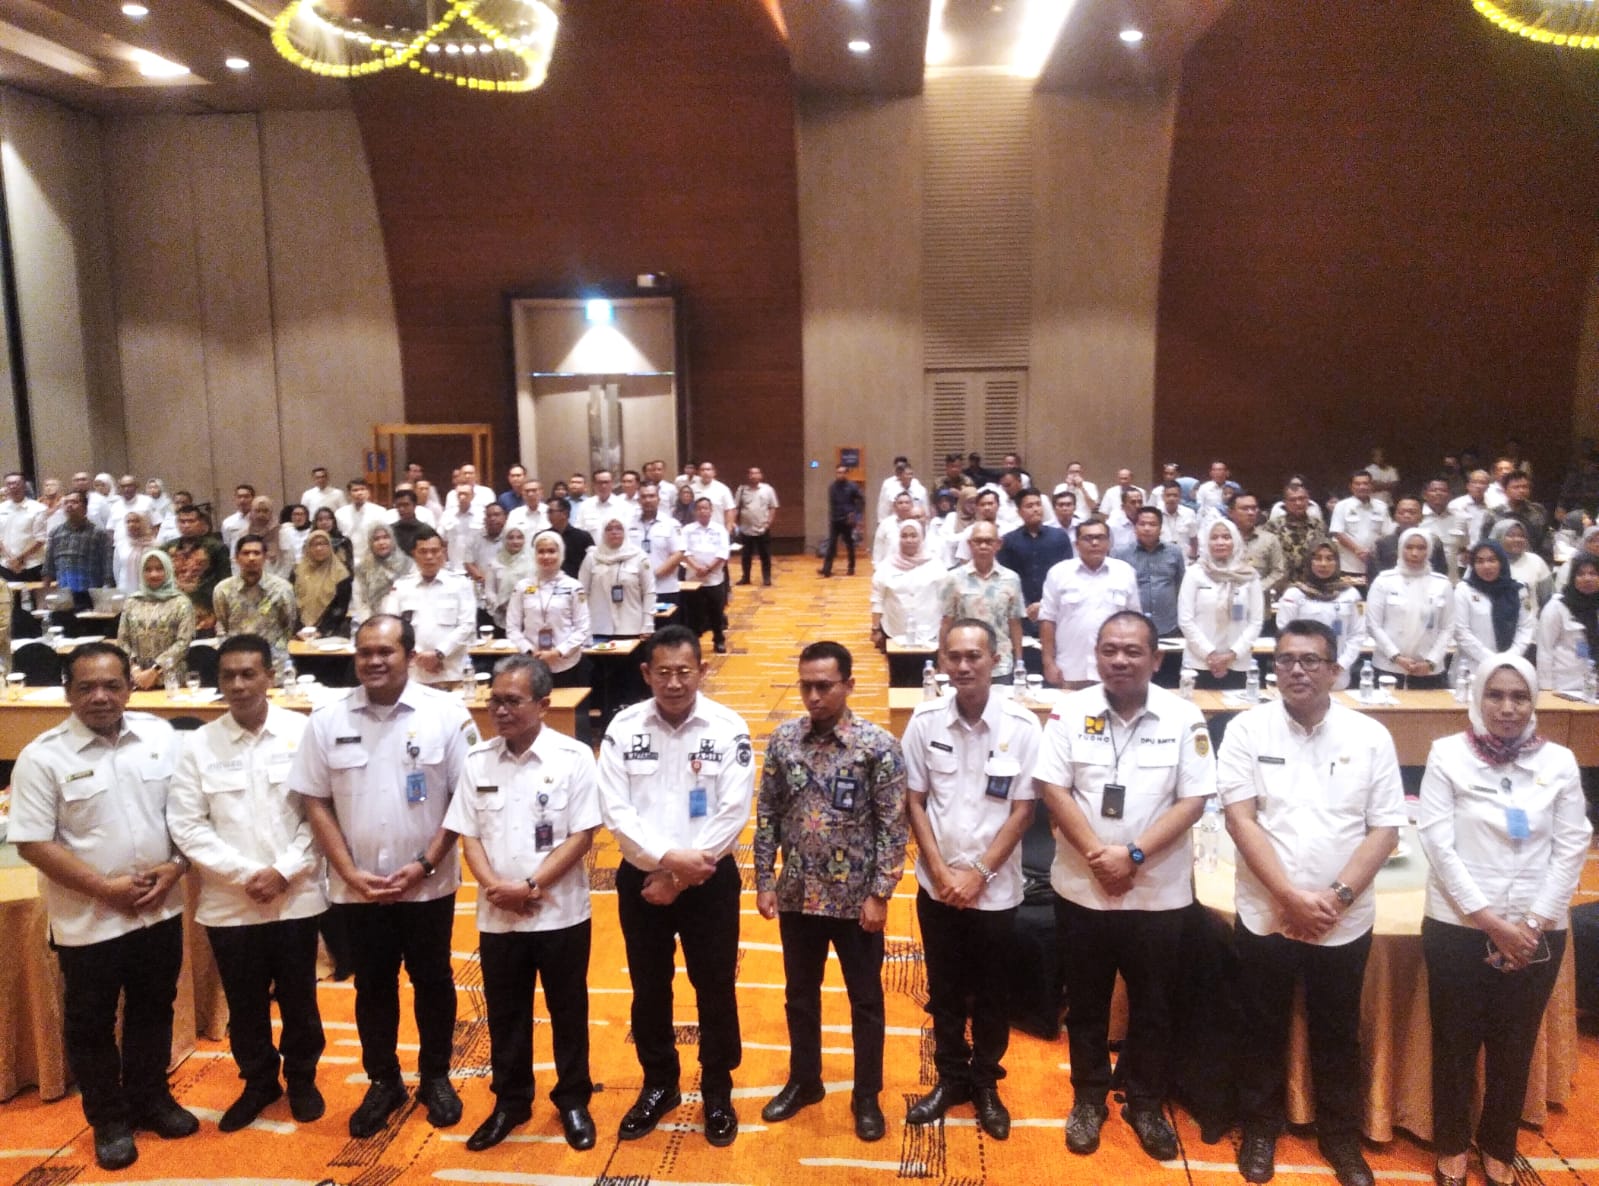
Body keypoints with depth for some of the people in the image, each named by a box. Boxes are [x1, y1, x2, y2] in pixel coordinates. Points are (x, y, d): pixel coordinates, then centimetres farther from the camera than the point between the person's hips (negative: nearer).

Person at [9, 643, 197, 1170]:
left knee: (153, 1011, 18)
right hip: (88, 920, -3)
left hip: (161, 909, 3)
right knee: (91, 1024, 13)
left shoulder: (160, 736, -3)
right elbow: (32, 844, -13)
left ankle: (150, 1098, 38)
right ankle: (109, 1119, 31)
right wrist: (104, 888, -17)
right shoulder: (42, 756, -13)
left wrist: (173, 868, -10)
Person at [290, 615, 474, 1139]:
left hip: (428, 885, -1)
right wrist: (351, 873, -7)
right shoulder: (327, 720, -3)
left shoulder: (446, 714, -10)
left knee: (433, 981, 13)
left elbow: (466, 797, -7)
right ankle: (383, 1081, 34)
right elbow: (316, 803, 1)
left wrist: (425, 864, -12)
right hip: (357, 889, 2)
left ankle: (436, 1078, 33)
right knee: (373, 986, 15)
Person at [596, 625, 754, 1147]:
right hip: (641, 877, 2)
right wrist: (667, 857, -20)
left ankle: (717, 1092, 30)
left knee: (715, 989, 10)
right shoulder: (623, 727, -6)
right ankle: (658, 1085, 36)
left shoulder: (729, 728, -10)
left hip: (709, 879, -1)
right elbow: (615, 810, -9)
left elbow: (733, 813, -12)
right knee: (649, 989, 15)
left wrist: (681, 875, -13)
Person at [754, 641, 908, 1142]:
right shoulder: (783, 740, -3)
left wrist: (879, 894, -12)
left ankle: (867, 1097, 30)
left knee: (865, 1000, 12)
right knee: (799, 994, 18)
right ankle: (803, 1082, 38)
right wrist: (764, 881, 1)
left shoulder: (879, 745, -13)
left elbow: (893, 827, -10)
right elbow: (767, 815, 3)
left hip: (855, 897, -3)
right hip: (797, 894, 3)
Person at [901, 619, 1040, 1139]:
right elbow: (914, 802, -1)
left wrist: (979, 873, -10)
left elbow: (1023, 810, -8)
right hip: (936, 884, 1)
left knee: (992, 994, 14)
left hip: (996, 889, -1)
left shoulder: (1022, 725, -13)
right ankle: (950, 1076, 35)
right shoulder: (925, 720, -8)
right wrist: (941, 871, -7)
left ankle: (985, 1082, 33)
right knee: (944, 990, 16)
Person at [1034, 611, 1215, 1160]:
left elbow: (1193, 800, -8)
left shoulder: (1185, 718, -6)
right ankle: (1088, 1099, 33)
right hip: (1081, 889, 0)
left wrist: (1133, 854, -16)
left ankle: (1146, 1104, 33)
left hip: (1159, 893, 0)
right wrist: (1097, 855, -16)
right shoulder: (1070, 711, -5)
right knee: (1086, 1003, 14)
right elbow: (1053, 788, -8)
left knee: (1153, 1007, 14)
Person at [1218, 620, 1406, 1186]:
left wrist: (1337, 896, -13)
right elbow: (1240, 820, -10)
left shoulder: (1371, 736, -2)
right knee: (1263, 1029, 13)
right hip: (1266, 916, -1)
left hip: (1345, 922, 1)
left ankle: (1340, 1135, 35)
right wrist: (1291, 896, -16)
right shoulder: (1247, 729, -6)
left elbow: (1385, 829, -3)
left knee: (1337, 1034, 16)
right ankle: (1259, 1127, 32)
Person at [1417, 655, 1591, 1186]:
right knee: (1455, 1042, 10)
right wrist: (1491, 922, -13)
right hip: (1458, 927, -2)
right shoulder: (1447, 755, -7)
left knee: (1515, 1045, 15)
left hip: (1538, 933, 2)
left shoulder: (1559, 761, 0)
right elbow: (1438, 845, -10)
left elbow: (1571, 848, 0)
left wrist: (1533, 924, -8)